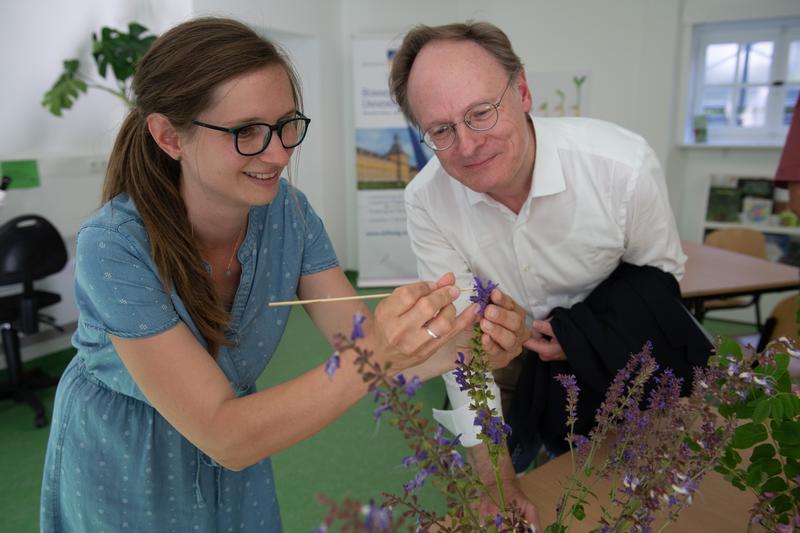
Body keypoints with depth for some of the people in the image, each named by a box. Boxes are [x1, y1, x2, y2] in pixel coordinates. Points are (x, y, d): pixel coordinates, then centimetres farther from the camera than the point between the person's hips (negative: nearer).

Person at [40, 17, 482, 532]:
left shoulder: (288, 211, -19)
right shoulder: (115, 247, -33)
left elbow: (363, 343, -20)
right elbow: (221, 435, -34)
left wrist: (459, 336, -39)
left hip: (237, 437, 4)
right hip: (123, 464, -3)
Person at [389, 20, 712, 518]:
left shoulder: (626, 166, -29)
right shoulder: (427, 201, -24)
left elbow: (662, 270, -9)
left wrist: (574, 336, -23)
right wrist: (497, 482, -22)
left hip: (613, 359, -1)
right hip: (504, 370, 2)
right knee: (489, 505, 10)